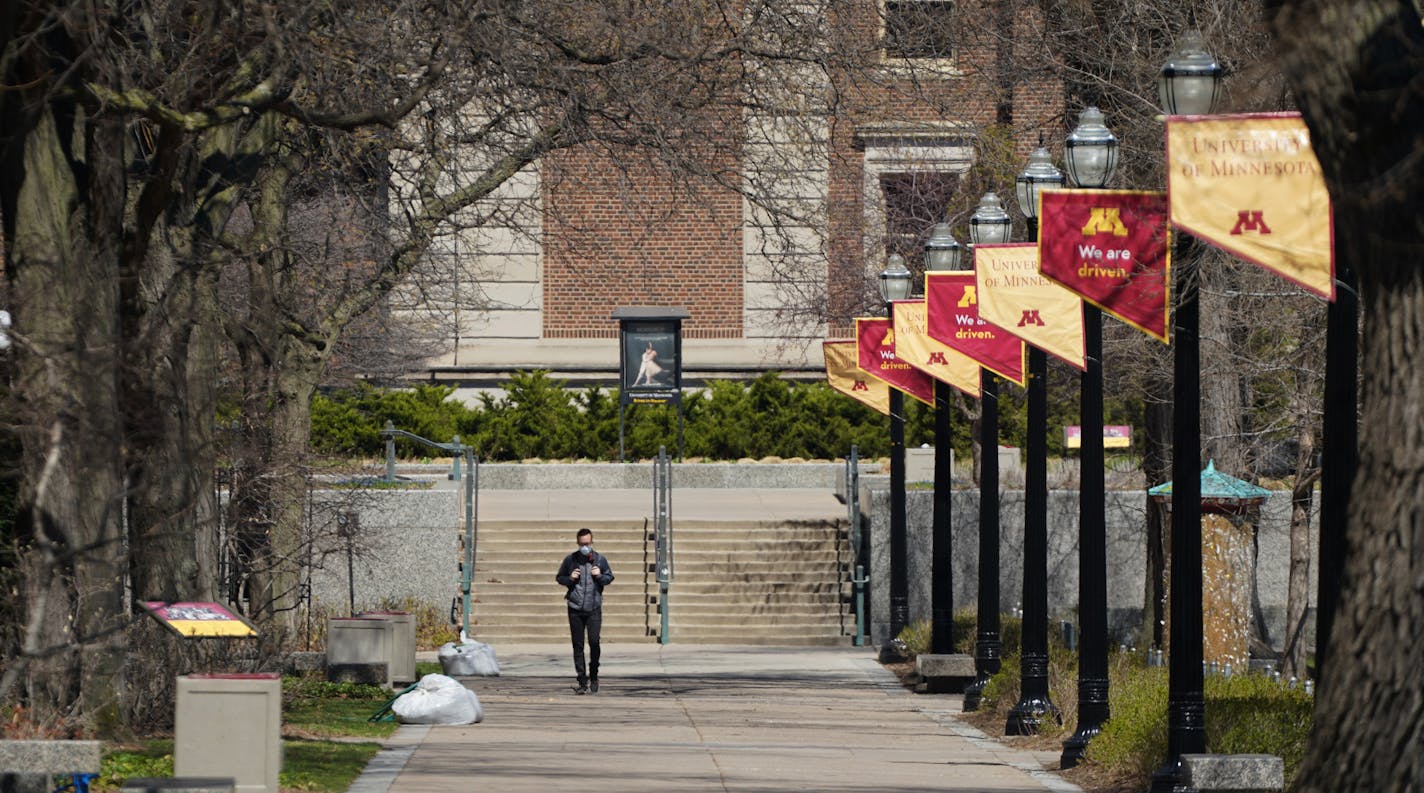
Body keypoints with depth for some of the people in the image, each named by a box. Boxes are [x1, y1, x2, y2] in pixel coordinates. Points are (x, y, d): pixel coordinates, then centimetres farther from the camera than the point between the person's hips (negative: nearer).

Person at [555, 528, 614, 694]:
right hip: (575, 609, 1)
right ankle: (582, 682, 6)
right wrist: (570, 579, -8)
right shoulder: (570, 560, 3)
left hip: (594, 608, -1)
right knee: (578, 646, 2)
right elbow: (559, 577, 13)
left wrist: (600, 576, -8)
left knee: (594, 642, -9)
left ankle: (593, 676, 10)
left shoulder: (600, 559, 3)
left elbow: (610, 577, 14)